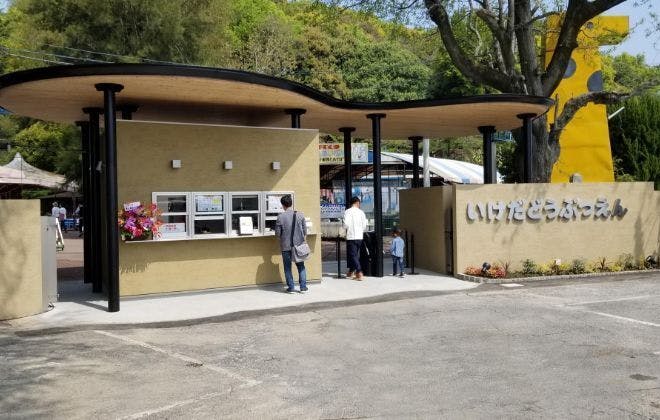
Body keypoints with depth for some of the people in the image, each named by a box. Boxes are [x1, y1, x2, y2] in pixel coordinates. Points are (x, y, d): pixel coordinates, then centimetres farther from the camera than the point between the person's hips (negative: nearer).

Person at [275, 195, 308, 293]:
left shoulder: (280, 217, -11)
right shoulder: (300, 215, -4)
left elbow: (277, 233, -7)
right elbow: (305, 230, 1)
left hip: (286, 245, -2)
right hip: (298, 244, 2)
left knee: (287, 267, 10)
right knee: (301, 266, 14)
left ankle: (291, 287, 12)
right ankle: (303, 287, 12)